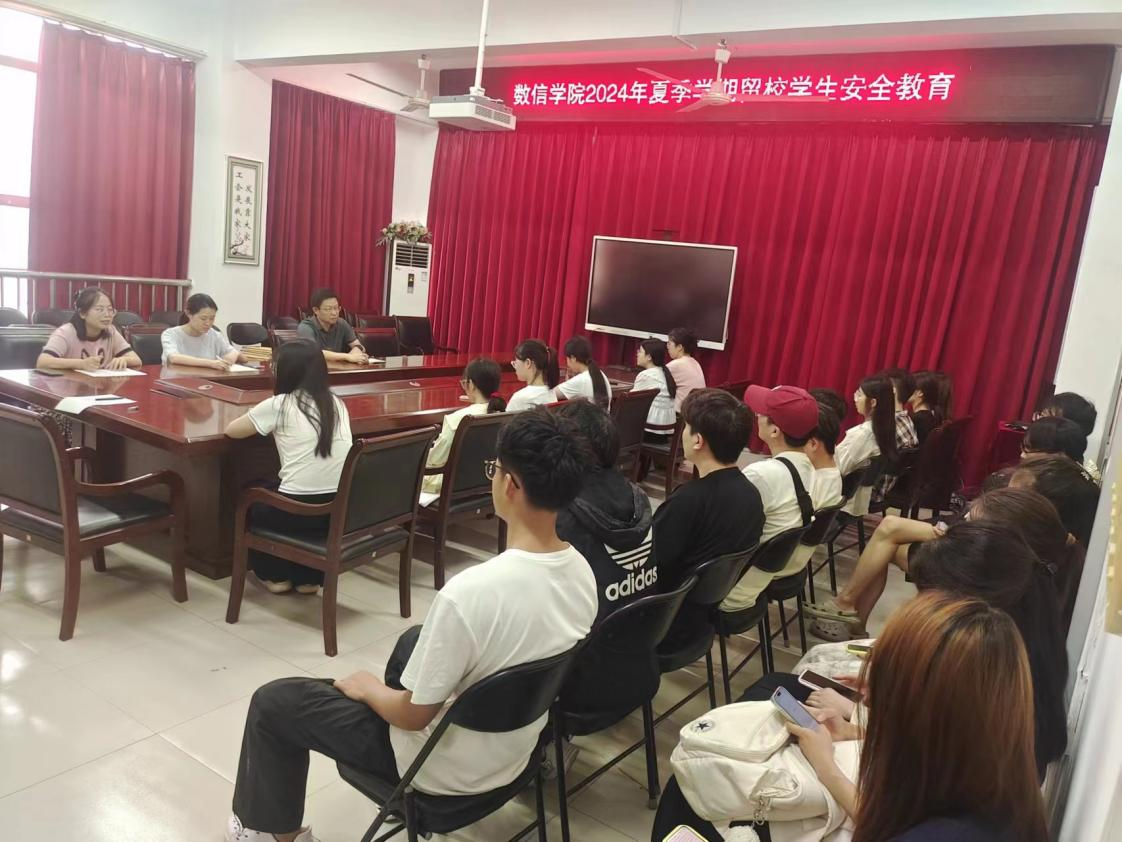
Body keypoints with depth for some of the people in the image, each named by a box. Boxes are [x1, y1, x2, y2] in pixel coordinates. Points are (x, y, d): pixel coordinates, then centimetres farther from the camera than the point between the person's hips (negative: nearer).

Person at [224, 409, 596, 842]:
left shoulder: (470, 592, -37)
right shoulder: (583, 572, -13)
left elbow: (414, 714, -23)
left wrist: (368, 688, -2)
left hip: (447, 768, -7)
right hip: (516, 750, 7)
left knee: (272, 702, 9)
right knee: (414, 640, 32)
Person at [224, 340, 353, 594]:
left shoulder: (278, 405, -5)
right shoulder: (336, 403, 9)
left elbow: (232, 430, 10)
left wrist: (263, 424, 26)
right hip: (341, 509, 5)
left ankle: (275, 575, 33)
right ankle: (308, 577, 35)